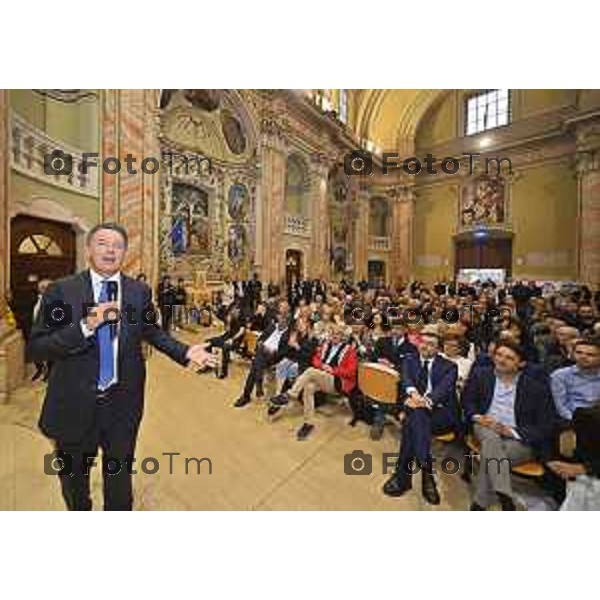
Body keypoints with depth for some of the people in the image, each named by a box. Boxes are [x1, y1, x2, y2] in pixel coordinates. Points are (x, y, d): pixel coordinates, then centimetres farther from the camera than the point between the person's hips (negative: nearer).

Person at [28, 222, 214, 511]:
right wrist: (85, 326, -30)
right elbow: (36, 347, -14)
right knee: (73, 477, 27)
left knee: (120, 475, 24)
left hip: (122, 402, 1)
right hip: (75, 402, 0)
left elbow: (151, 331, 7)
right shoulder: (61, 291, -10)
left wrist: (185, 352, -4)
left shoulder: (140, 291, -5)